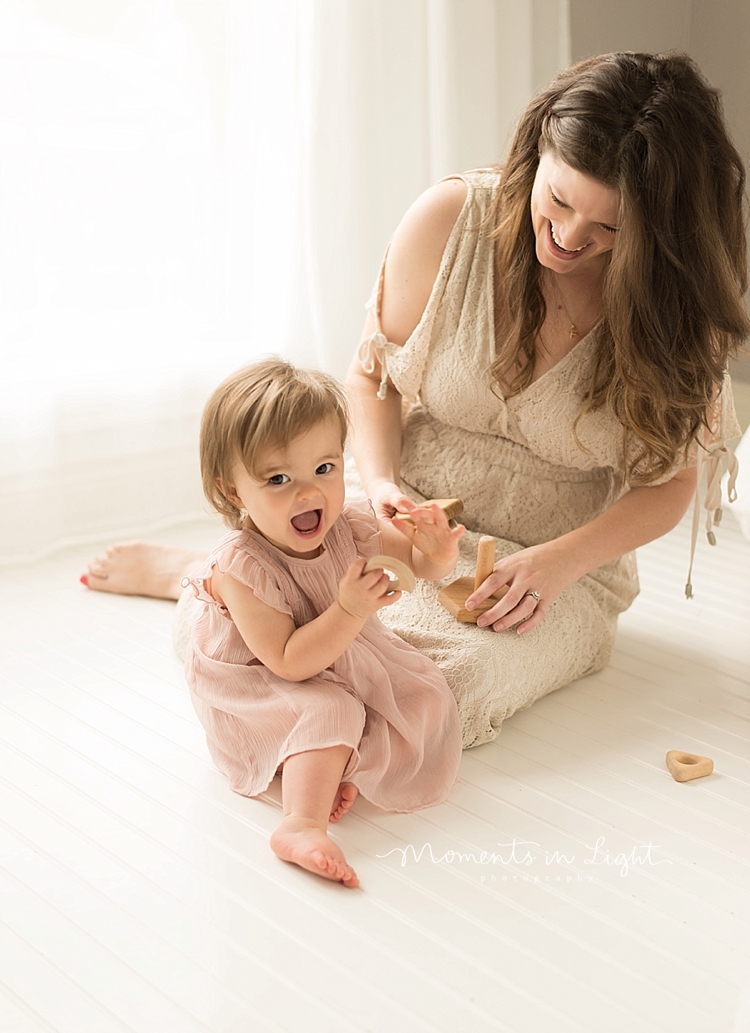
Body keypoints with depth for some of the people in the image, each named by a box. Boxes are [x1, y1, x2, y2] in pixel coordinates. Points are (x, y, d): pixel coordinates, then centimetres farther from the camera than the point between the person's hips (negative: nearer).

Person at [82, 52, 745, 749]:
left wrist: (560, 561, -19)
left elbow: (670, 481, -4)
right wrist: (381, 482, -17)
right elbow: (373, 375, 1)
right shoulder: (450, 219, -12)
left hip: (564, 566, 0)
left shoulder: (677, 301, -13)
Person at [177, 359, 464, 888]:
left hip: (347, 663, 7)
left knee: (427, 694, -3)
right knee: (330, 711, -32)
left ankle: (330, 769, -8)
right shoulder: (243, 566, -30)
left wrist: (437, 553, -25)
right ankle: (303, 825, -40)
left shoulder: (347, 524, -14)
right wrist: (349, 611, -38)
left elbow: (419, 560, 0)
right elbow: (289, 662, -29)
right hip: (263, 689, -7)